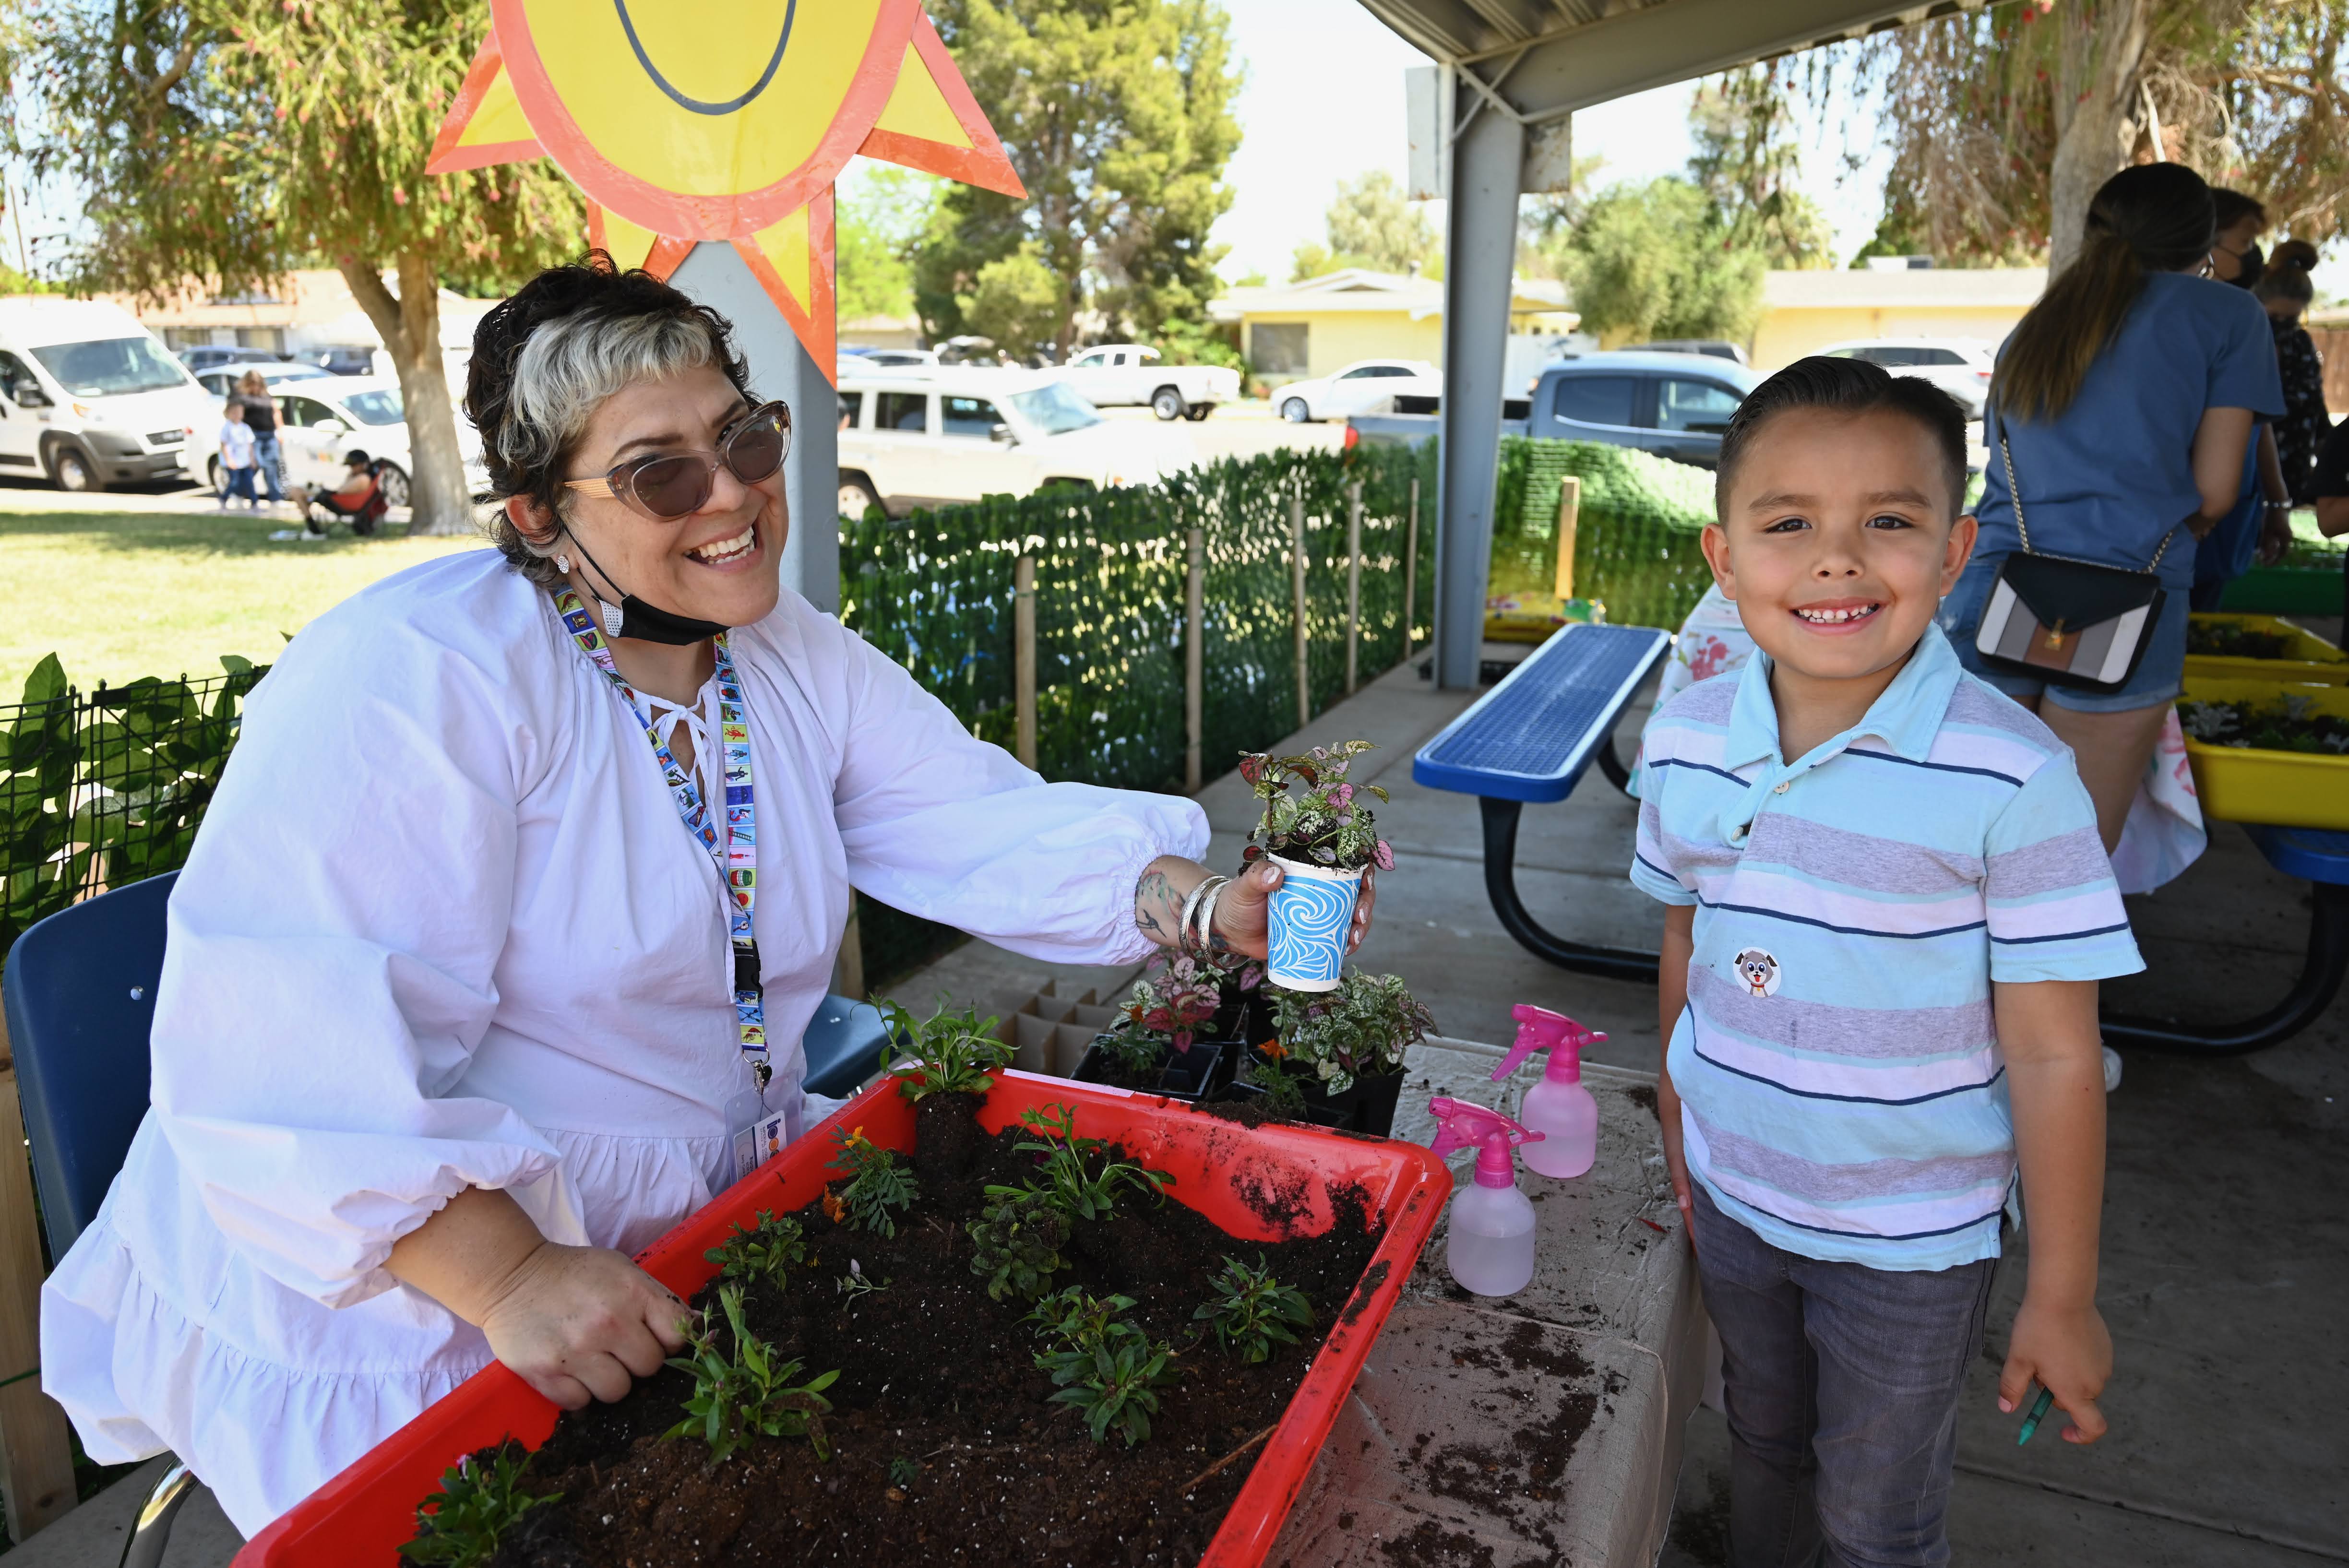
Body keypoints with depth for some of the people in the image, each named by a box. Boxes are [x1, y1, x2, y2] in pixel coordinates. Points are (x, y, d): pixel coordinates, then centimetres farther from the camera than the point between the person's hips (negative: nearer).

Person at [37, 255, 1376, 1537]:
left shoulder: (802, 666, 2)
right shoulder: (420, 678, -22)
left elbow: (990, 826, -6)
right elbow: (287, 1051, -28)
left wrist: (1200, 905, -21)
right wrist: (510, 1278, -34)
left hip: (710, 1227, 6)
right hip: (399, 1294, -6)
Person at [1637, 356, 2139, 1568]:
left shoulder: (2012, 777, -22)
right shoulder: (1687, 742, -9)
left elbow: (2052, 1054, -17)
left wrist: (2062, 1297, -10)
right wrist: (1679, 1150, 11)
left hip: (1911, 1239, -4)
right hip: (1732, 1198, 4)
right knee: (1762, 1447, 28)